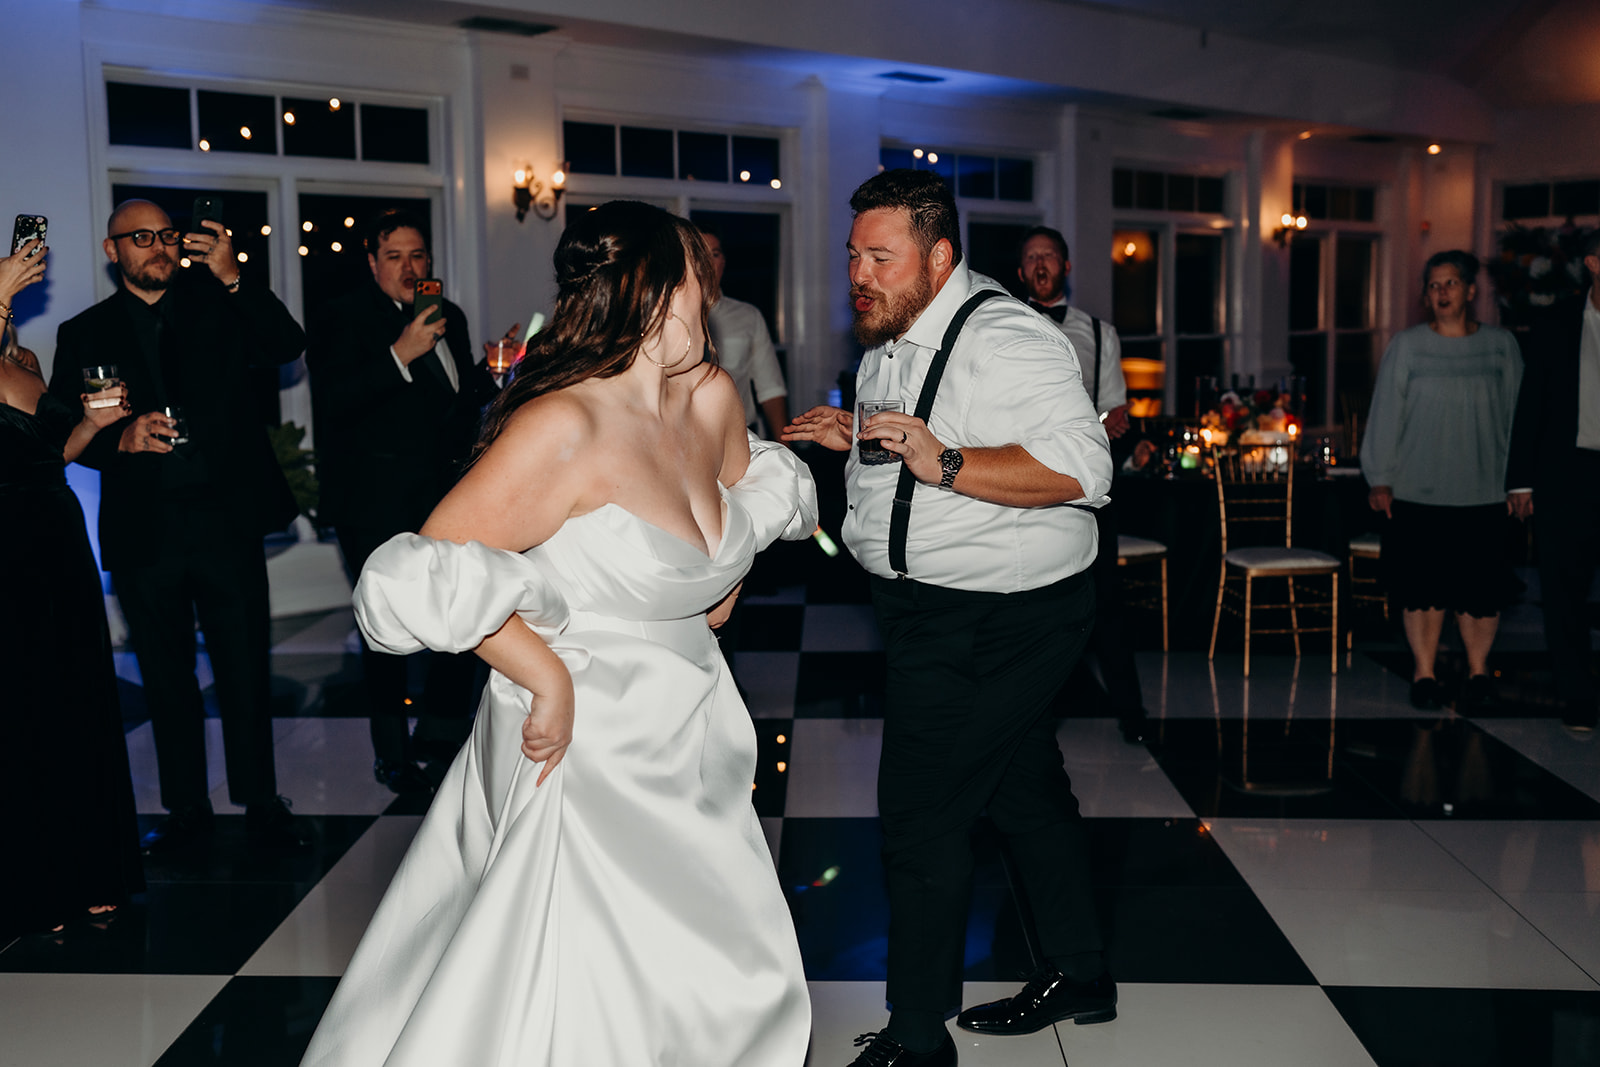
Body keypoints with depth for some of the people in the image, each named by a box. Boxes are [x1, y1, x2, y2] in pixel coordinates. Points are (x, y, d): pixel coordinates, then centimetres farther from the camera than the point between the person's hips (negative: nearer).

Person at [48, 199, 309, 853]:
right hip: (144, 534, 1)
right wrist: (123, 437, -15)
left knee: (246, 670, 2)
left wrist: (232, 279, -16)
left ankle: (261, 803, 14)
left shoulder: (217, 307, 10)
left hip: (226, 521, -1)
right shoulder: (84, 334, 11)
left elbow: (288, 346, -6)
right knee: (166, 678, 9)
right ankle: (187, 809, 22)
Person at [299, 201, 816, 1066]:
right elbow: (424, 579, -24)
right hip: (586, 754, -8)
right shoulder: (565, 426, -22)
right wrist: (549, 678, -21)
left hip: (688, 750, 8)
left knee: (733, 982, 17)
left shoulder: (712, 398, 1)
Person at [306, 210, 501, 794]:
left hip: (446, 494, 6)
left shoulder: (450, 318, 15)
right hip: (378, 504, -6)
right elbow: (332, 403, -20)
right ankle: (392, 753, 18)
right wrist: (400, 355, -25)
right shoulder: (345, 320, -6)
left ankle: (440, 732, 28)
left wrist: (489, 370, 4)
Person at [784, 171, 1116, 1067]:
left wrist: (946, 464, -34)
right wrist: (852, 435, 9)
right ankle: (1081, 976, 36)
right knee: (1028, 789, 19)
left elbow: (1081, 469, -29)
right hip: (936, 609, 10)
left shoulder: (1007, 340, -20)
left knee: (921, 815, -5)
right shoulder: (890, 341, 11)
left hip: (998, 617, -10)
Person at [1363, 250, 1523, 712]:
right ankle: (1423, 673, 16)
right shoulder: (1406, 345, 3)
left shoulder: (1501, 345, 6)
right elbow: (1386, 413, 4)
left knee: (1479, 587, 3)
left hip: (1483, 490, 1)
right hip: (1418, 490, -1)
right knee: (1422, 586, 3)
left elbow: (1516, 414, 9)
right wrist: (1380, 479, 1)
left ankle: (1478, 670, 19)